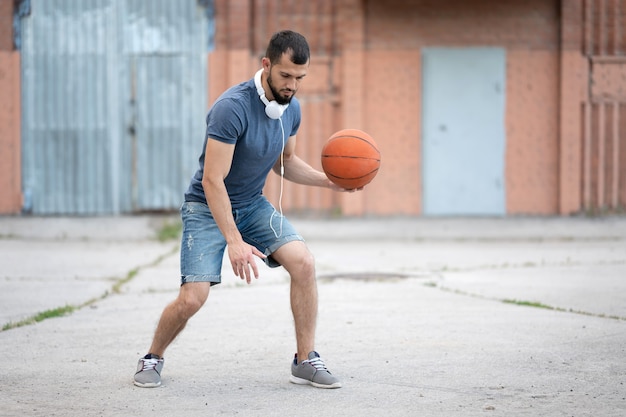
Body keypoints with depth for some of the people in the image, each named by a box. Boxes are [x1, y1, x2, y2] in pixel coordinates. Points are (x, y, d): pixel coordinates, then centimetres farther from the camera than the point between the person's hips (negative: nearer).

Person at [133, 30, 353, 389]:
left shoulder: (291, 108, -3)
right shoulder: (232, 107, -27)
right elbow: (212, 180, -28)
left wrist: (329, 180, -2)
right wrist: (235, 242, -33)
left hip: (253, 205, 6)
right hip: (207, 208, -6)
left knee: (304, 263, -16)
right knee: (192, 298, -17)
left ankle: (306, 360, -2)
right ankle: (153, 358, 13)